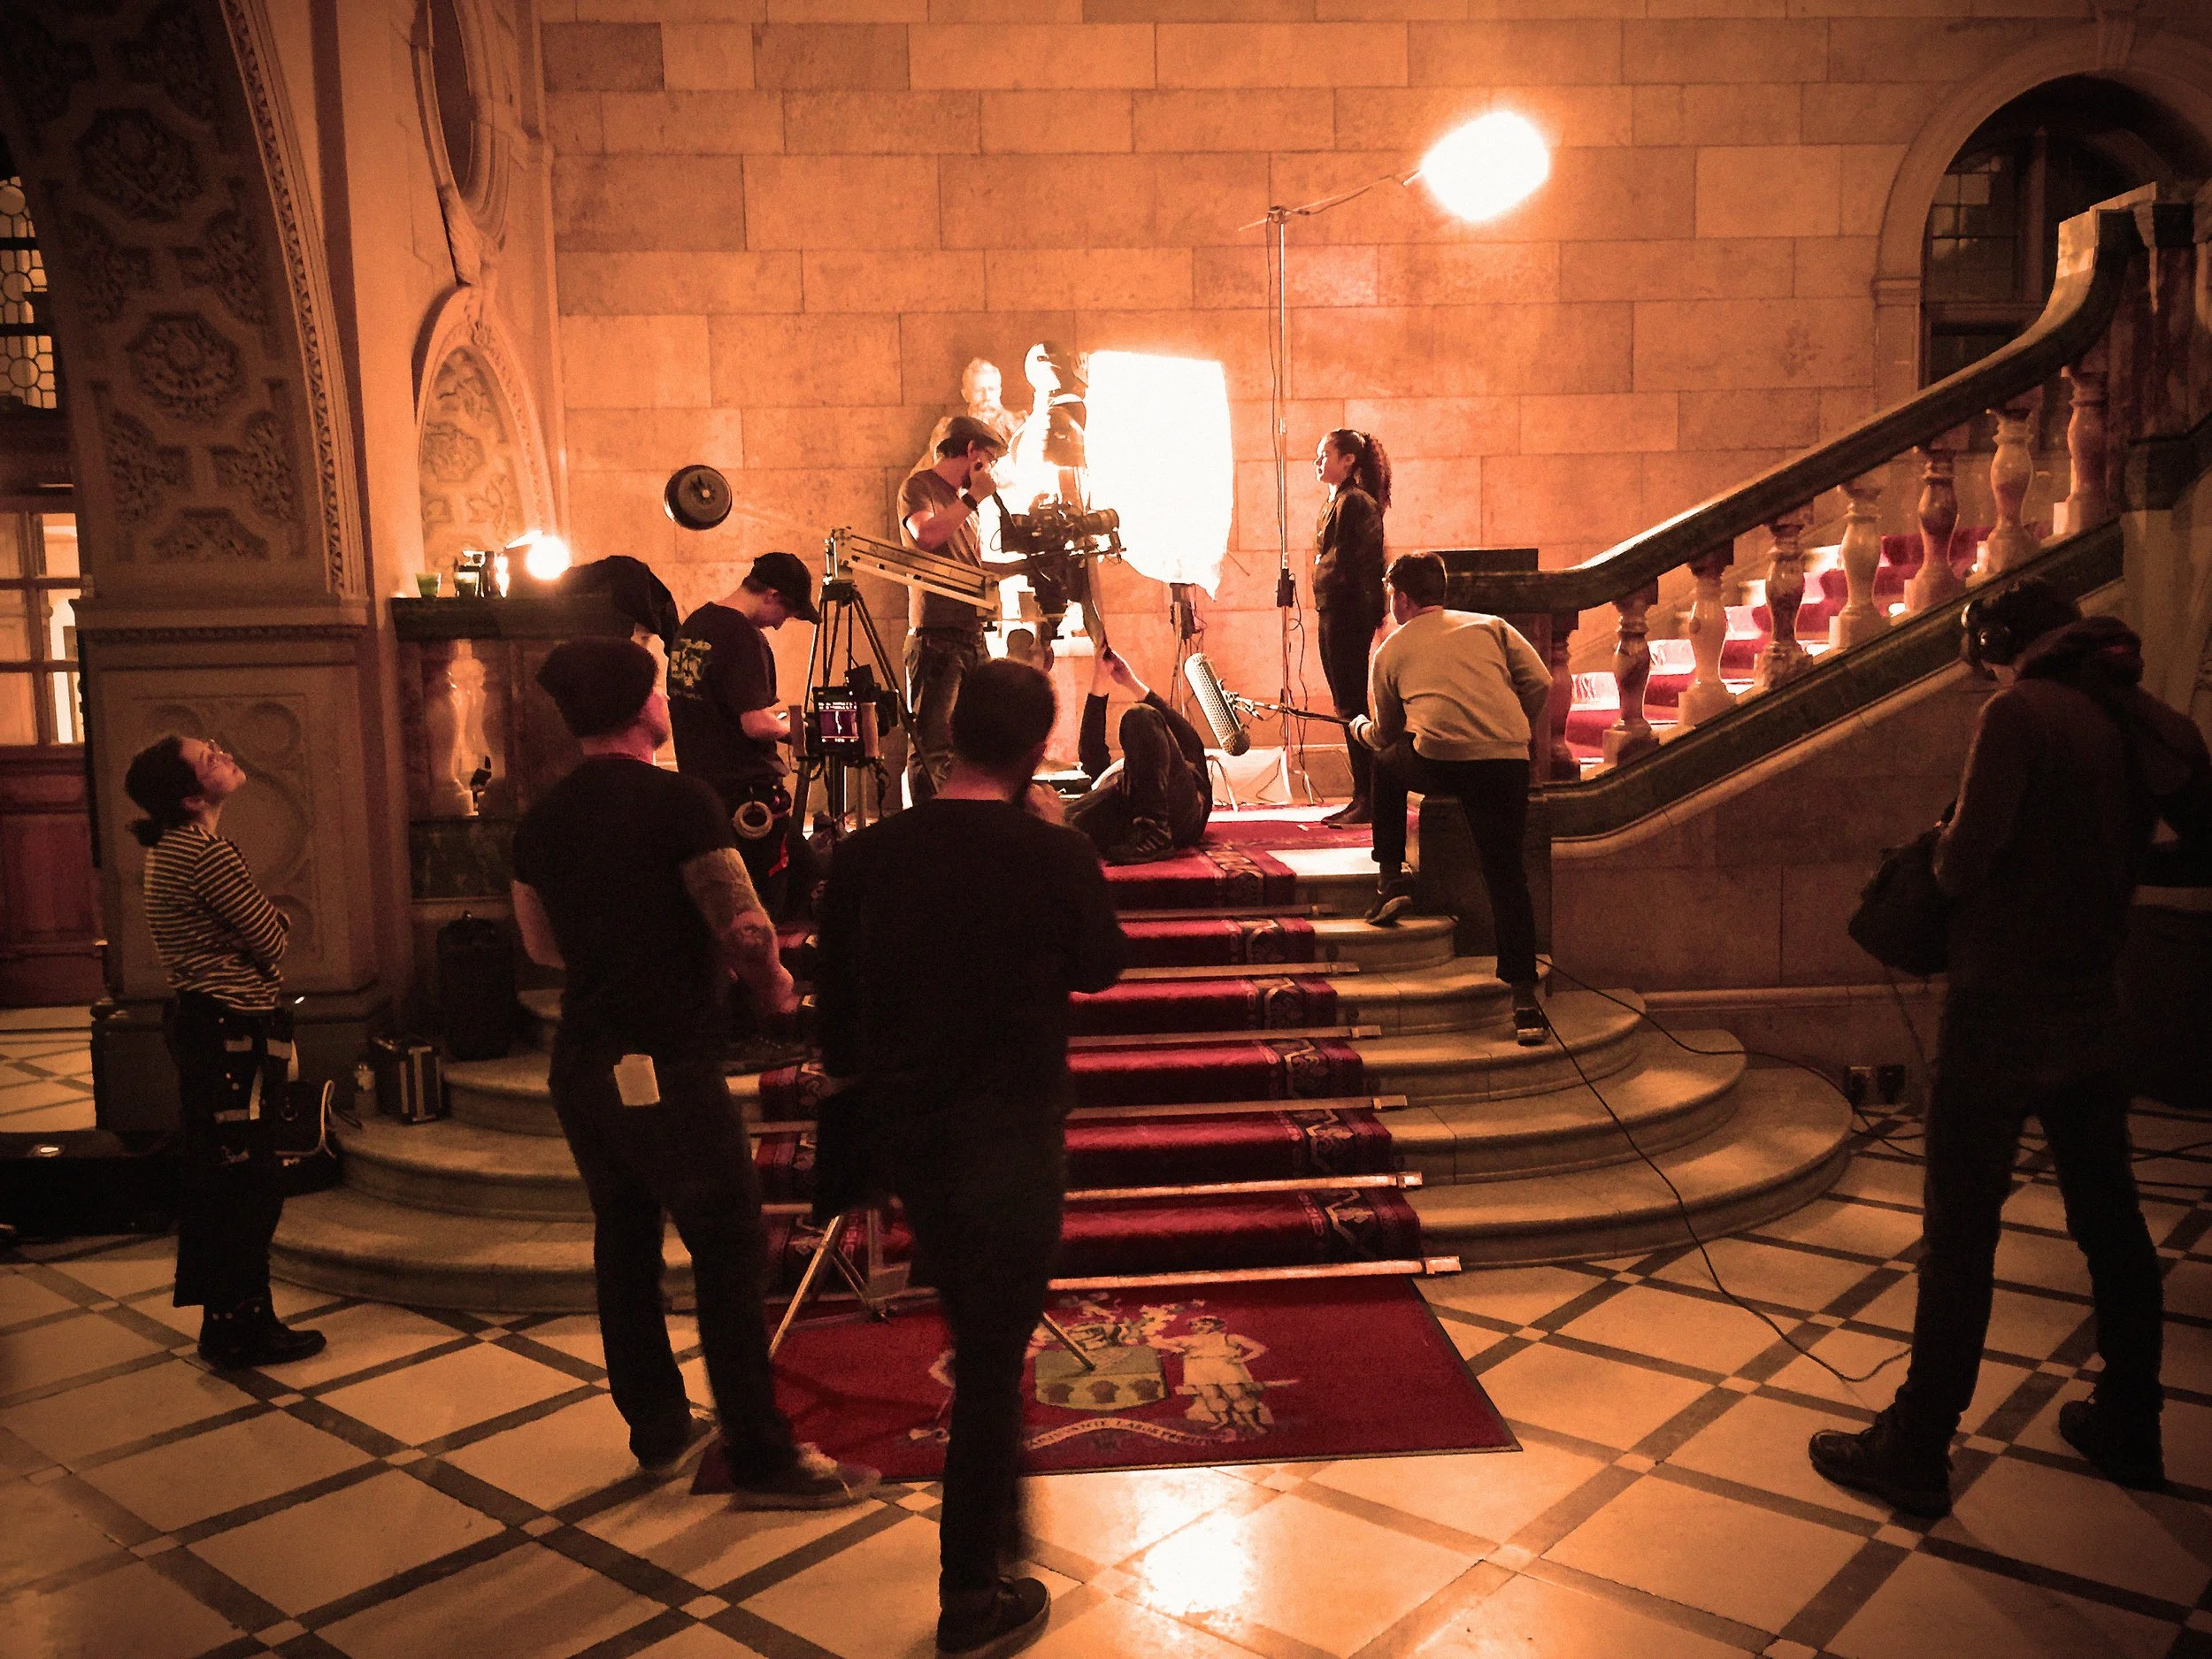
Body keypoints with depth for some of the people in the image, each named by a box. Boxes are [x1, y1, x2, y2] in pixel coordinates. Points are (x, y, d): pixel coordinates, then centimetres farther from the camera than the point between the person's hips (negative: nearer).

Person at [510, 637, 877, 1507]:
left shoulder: (540, 820, 7)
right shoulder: (679, 800, -14)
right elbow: (744, 930, -18)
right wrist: (772, 982, 1)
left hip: (581, 1066, 8)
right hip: (666, 1065, -7)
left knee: (624, 1240, 17)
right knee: (730, 1249, 0)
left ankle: (656, 1427, 29)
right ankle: (762, 1457, 5)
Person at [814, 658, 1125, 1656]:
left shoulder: (868, 855, -6)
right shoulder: (1058, 856, -15)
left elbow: (837, 1014, 1)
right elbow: (1100, 968, 4)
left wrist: (851, 1093, 19)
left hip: (904, 1125, 5)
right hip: (1011, 1132, -4)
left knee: (973, 1330, 25)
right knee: (994, 1355, 7)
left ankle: (995, 1506, 44)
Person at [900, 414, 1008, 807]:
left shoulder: (963, 501, 23)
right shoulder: (919, 487, -2)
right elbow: (926, 535, -22)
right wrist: (974, 498, -12)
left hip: (971, 634, 9)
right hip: (936, 635, -8)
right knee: (932, 746, -10)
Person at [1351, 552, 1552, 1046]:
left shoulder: (1391, 650, 18)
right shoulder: (1490, 625, 21)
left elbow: (1388, 735, 27)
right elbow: (1540, 682, 9)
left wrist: (1360, 728, 50)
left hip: (1438, 762, -1)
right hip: (1508, 761, 2)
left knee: (1385, 764, 32)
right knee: (1507, 878, 8)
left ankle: (1391, 877, 28)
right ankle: (1524, 999, 0)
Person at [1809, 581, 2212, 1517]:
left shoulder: (2020, 713, -15)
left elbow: (1965, 859, -23)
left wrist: (1944, 852, -1)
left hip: (2003, 1010, -7)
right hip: (2095, 1009, 7)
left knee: (1960, 1237, -1)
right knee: (2110, 1222, 18)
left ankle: (1917, 1451, 6)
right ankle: (2129, 1429, 32)